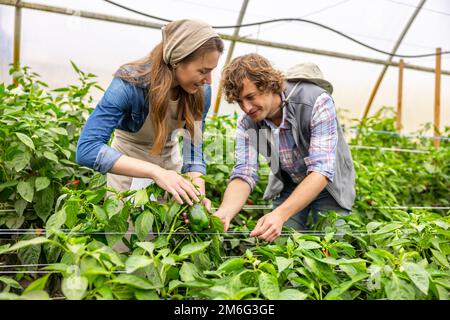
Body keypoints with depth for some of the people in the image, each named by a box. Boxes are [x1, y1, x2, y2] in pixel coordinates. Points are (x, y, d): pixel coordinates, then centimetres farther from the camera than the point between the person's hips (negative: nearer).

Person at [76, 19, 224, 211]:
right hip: (126, 163, -3)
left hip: (170, 160, 3)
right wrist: (155, 172, -50)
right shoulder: (129, 84, -33)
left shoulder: (201, 91, -21)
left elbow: (194, 149, -20)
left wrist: (198, 194, -39)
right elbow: (88, 149, -41)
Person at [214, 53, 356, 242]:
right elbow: (244, 174, -23)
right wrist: (224, 213, -45)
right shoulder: (247, 124, -17)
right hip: (287, 185, 3)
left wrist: (280, 215, -49)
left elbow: (321, 170, -37)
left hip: (328, 184, -3)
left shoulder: (316, 102, -31)